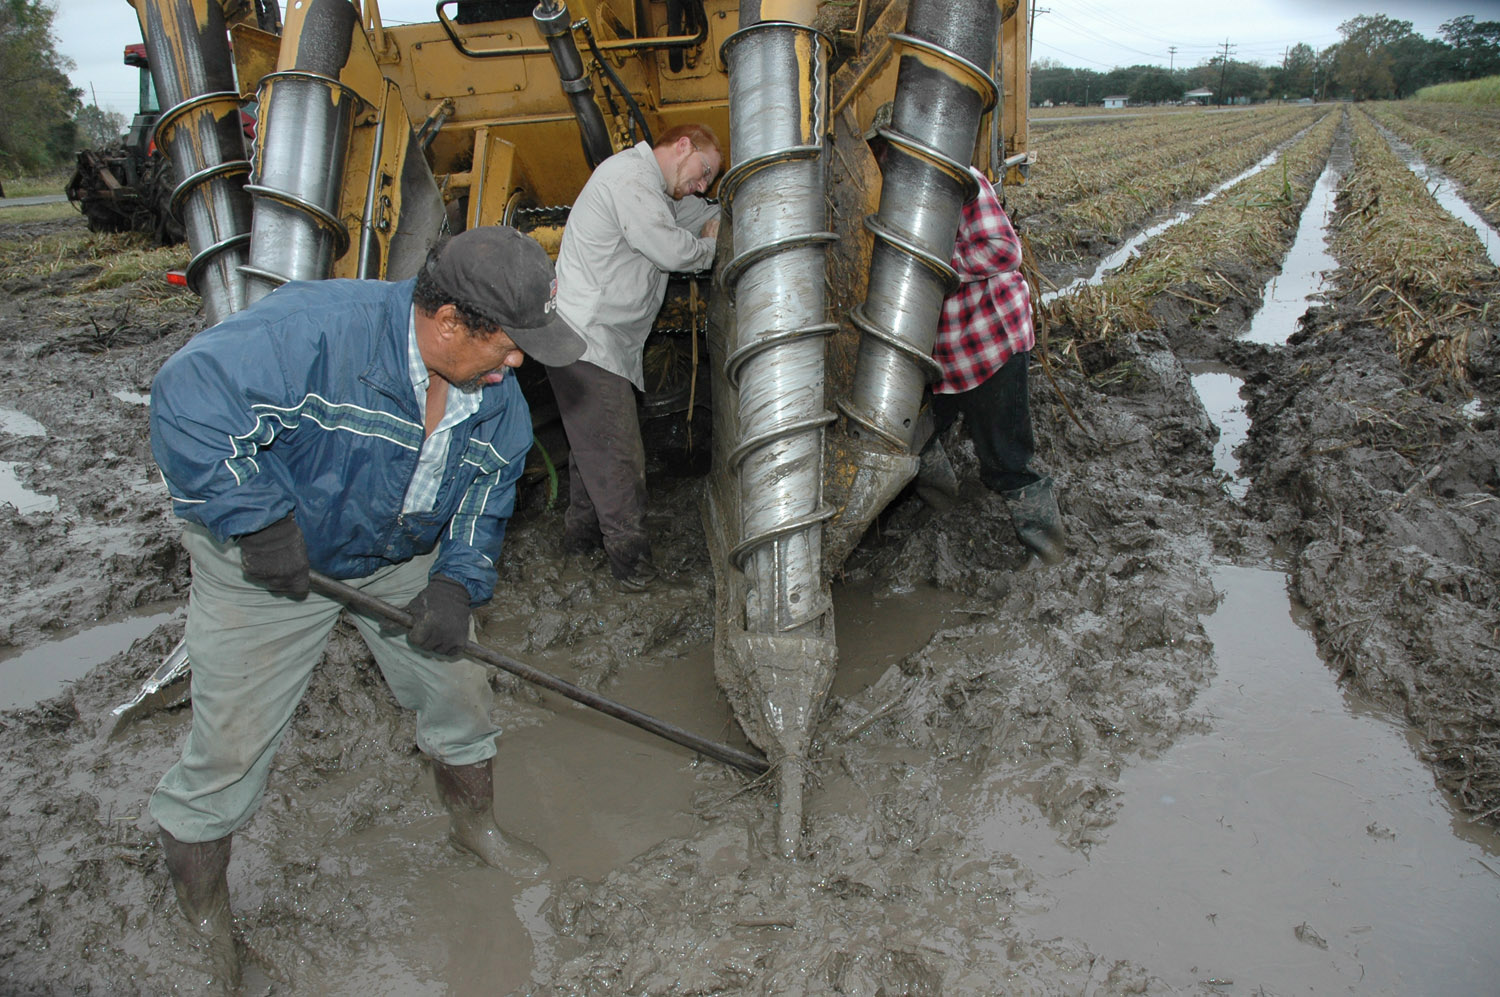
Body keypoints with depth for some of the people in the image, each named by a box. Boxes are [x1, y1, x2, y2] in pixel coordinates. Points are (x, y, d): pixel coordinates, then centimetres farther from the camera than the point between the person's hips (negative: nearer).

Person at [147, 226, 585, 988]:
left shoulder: (498, 398, -10)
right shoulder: (319, 325, -34)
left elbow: (484, 503, 1)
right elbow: (190, 398, -39)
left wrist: (455, 584, -16)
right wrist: (258, 521, -36)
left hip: (402, 559, 6)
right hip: (267, 564, -5)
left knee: (460, 689, 13)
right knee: (230, 747, 0)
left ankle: (475, 825, 43)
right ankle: (202, 917, 26)